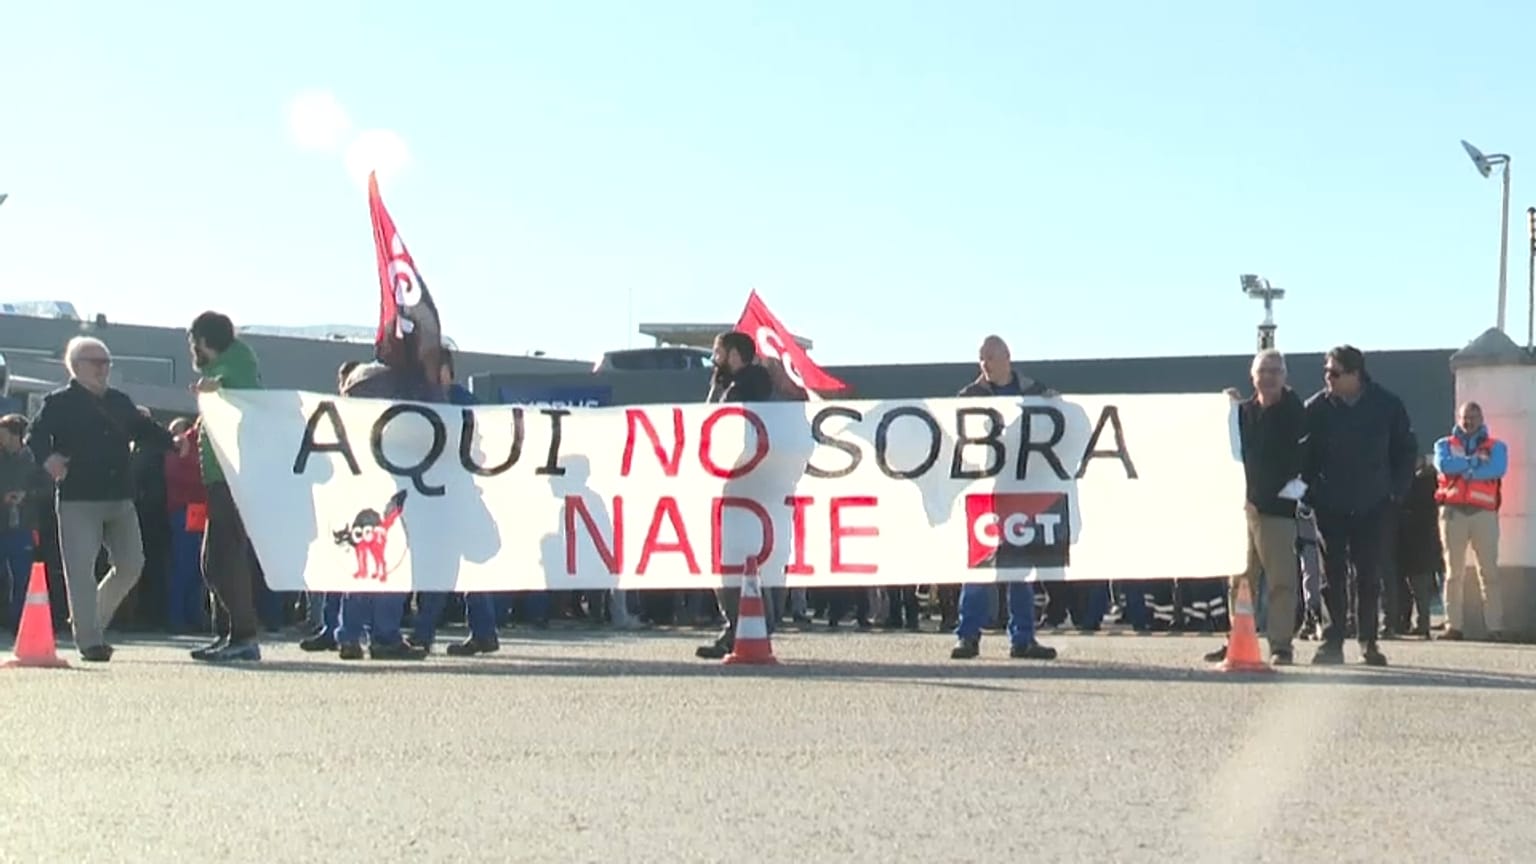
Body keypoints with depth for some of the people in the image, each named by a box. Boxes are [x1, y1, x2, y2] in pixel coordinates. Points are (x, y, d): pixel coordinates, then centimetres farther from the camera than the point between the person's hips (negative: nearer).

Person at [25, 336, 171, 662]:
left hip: (121, 498, 6)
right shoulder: (59, 402, -1)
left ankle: (92, 620, 26)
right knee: (81, 571, -7)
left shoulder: (120, 401, 17)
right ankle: (90, 640, -3)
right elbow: (34, 436, -9)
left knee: (131, 565, 7)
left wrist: (173, 441, 5)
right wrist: (49, 457, -30)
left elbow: (144, 430, 23)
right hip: (78, 500, -6)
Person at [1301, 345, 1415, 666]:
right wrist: (1310, 494, -6)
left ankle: (1368, 641, 13)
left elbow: (1405, 450, 6)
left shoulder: (1388, 405, -2)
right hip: (1331, 507, 0)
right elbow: (1304, 455, 2)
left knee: (1369, 576, 4)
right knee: (1333, 576, 1)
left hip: (1373, 506, 0)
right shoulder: (1316, 408, -3)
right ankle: (1333, 641, 5)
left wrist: (1398, 492, -1)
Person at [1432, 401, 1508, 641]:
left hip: (1484, 513, -1)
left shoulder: (1496, 446, 14)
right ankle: (1454, 625, 0)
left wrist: (1462, 469, -7)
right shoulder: (1445, 445, 17)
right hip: (1452, 512, 1)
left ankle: (1495, 626, -7)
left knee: (1489, 571, -6)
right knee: (1454, 571, -1)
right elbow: (1443, 464, -5)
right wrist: (1475, 462, -6)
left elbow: (1498, 468, -7)